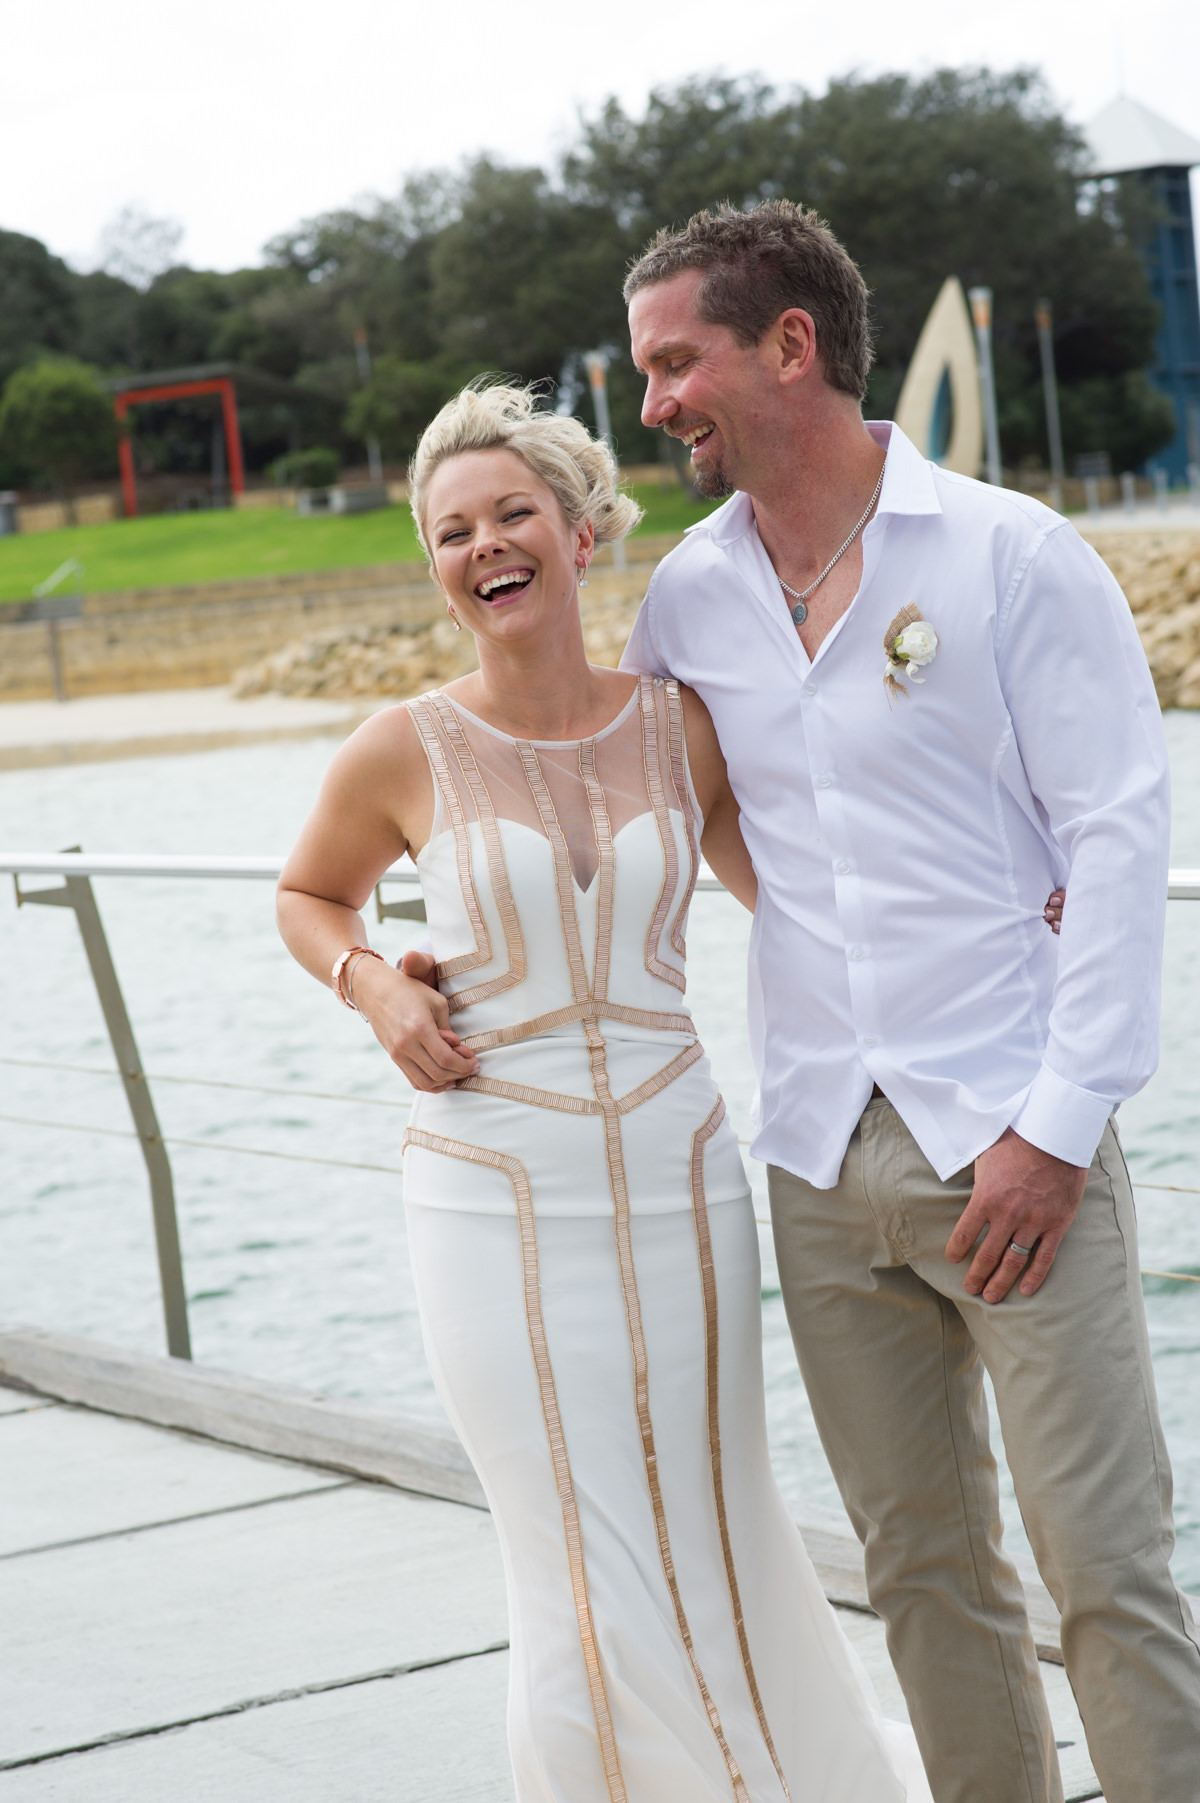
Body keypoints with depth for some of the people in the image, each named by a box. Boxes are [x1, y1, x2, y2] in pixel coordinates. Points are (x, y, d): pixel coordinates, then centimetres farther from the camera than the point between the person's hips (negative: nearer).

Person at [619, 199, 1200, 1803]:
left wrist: (1059, 1125, -13)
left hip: (1013, 1148, -5)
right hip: (824, 1166, 5)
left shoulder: (1009, 555, -5)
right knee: (923, 1567, 11)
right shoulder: (687, 600, 9)